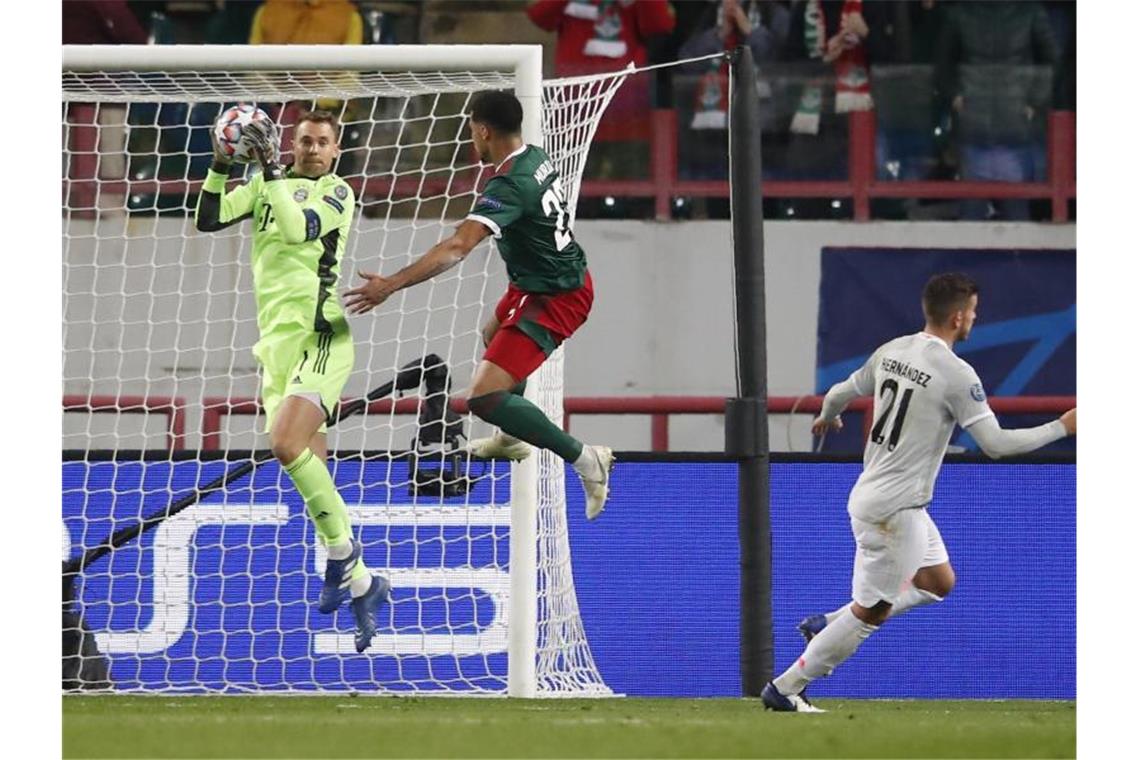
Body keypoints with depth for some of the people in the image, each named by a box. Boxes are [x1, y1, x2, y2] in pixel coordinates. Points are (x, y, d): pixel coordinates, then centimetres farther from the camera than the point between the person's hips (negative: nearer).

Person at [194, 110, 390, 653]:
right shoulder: (266, 186, 15)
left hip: (320, 338, -6)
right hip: (275, 340, 6)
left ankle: (341, 549, -11)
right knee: (308, 464, 4)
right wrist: (220, 165, -6)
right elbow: (208, 219, 6)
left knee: (287, 445, -25)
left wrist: (271, 168, -20)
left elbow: (301, 227, -18)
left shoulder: (336, 192, 0)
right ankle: (361, 585, 11)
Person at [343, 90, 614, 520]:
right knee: (496, 335, 37)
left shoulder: (508, 187, -29)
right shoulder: (537, 158, -2)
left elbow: (457, 248, -40)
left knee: (485, 398, -18)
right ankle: (512, 438, 57)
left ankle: (584, 459, -11)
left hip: (551, 300, -10)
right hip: (569, 280, 10)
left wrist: (390, 285, -45)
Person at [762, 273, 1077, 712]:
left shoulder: (892, 352, 5)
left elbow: (841, 392, 20)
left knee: (939, 582, 21)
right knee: (870, 613, 1)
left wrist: (827, 417, 44)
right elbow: (996, 445, -19)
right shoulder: (957, 374, -18)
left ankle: (827, 626, 20)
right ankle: (784, 689, 7)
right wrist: (1062, 428, -9)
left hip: (873, 492, 9)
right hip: (893, 510, -9)